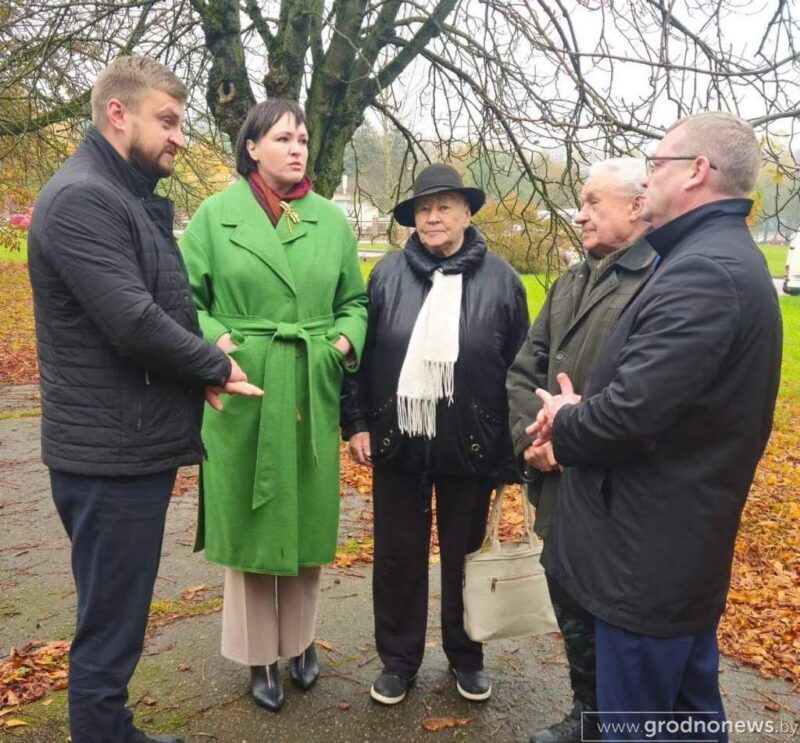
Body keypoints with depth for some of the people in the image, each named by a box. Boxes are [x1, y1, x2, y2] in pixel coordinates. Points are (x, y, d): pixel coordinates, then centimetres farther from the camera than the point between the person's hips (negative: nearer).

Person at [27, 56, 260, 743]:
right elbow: (134, 321, -25)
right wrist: (215, 367, -10)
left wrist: (200, 364, 2)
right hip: (113, 455, -10)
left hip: (140, 446, 10)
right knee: (110, 629, 4)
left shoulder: (134, 198, 15)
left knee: (120, 617, 20)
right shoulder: (82, 199, -16)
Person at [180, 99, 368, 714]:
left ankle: (300, 641, 33)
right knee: (248, 520, 8)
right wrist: (214, 339, -19)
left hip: (312, 393, 3)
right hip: (243, 391, -2)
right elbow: (184, 297, -2)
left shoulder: (332, 220, 6)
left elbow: (355, 300, 11)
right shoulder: (216, 215, -1)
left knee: (308, 518, 12)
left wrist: (347, 340, -8)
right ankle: (259, 656, 26)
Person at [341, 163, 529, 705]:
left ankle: (466, 656, 36)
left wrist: (512, 449, -2)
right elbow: (361, 353, 4)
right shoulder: (389, 274, 1)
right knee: (398, 554, 12)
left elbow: (520, 368, -1)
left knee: (465, 554, 15)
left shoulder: (500, 279, -3)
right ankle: (399, 659, 31)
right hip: (399, 442, 1)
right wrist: (357, 423, 0)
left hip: (470, 446, -1)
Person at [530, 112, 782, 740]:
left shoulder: (702, 271, -23)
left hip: (651, 551, -10)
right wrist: (578, 416, 0)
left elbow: (632, 410, -30)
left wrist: (564, 423, -8)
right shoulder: (726, 258, 11)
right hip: (686, 540, 10)